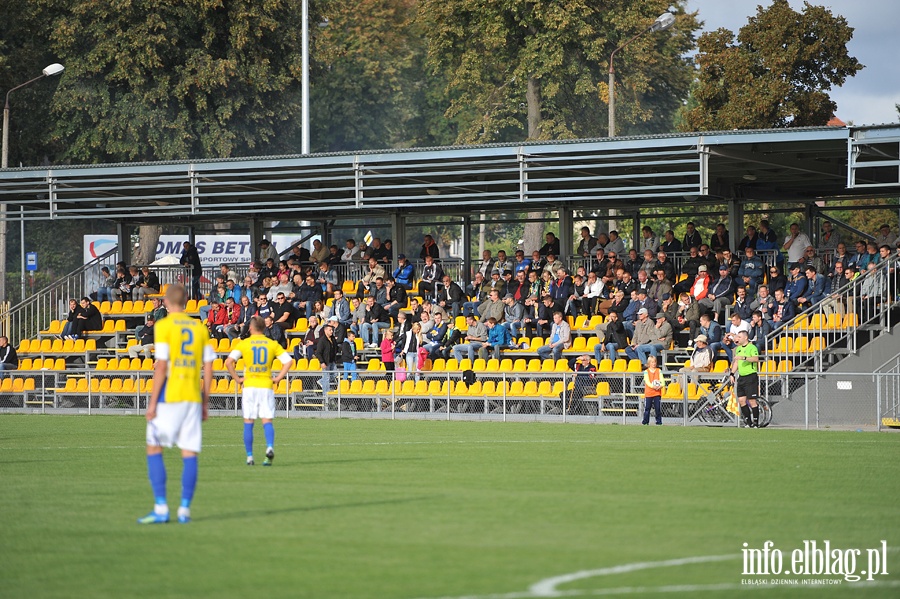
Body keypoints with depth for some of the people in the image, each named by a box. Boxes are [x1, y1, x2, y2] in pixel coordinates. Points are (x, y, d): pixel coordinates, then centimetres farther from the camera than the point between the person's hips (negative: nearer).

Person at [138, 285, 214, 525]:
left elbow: (161, 367, -10)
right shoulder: (200, 327, 10)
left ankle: (161, 508, -4)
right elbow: (208, 368, 10)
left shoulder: (164, 326, -4)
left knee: (154, 449, 4)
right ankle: (185, 509, 2)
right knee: (189, 453, 4)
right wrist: (205, 403, 16)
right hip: (193, 397, 4)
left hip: (169, 396, -4)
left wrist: (152, 402, -7)